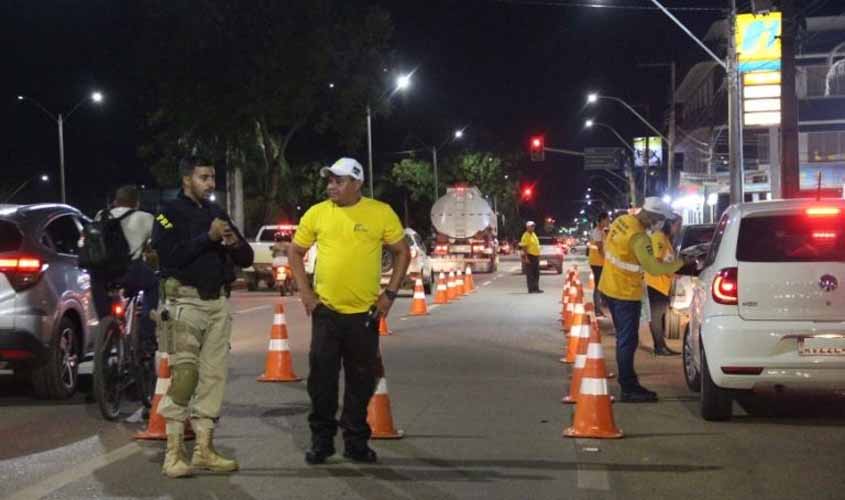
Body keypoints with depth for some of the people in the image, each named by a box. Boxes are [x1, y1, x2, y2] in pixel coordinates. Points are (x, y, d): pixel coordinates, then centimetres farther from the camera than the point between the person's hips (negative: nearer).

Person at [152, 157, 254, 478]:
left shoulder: (216, 213, 17)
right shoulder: (170, 213, -2)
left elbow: (246, 258, 18)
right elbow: (170, 255, -18)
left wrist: (235, 243, -4)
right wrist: (208, 237, -17)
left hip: (218, 303, 6)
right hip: (186, 302, -6)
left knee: (214, 376, 5)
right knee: (184, 375, -11)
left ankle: (204, 448, 10)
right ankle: (174, 453, -8)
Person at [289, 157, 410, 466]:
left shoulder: (381, 213, -3)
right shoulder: (317, 213, 1)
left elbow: (402, 252, 5)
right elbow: (295, 253, 10)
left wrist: (390, 293, -2)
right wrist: (305, 291, 0)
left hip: (365, 313, 0)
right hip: (326, 311, 0)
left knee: (361, 381, 8)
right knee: (322, 379, 3)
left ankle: (356, 442, 20)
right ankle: (321, 440, 16)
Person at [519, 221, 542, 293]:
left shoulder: (533, 234, 15)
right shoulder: (526, 235, -12)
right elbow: (524, 247, -17)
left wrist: (538, 256, 20)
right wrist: (526, 258, -23)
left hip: (536, 256, 9)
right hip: (530, 256, -9)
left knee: (536, 274, 11)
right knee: (530, 274, -5)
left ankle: (536, 288, 16)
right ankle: (531, 289, -4)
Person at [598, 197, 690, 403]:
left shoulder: (621, 221, 2)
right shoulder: (638, 237, -25)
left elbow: (607, 248, 15)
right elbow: (653, 268, -23)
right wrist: (679, 263, -12)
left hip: (610, 287, 9)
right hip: (626, 294, -9)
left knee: (624, 338, 16)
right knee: (628, 341, -3)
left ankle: (629, 383, 24)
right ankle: (629, 390, 1)